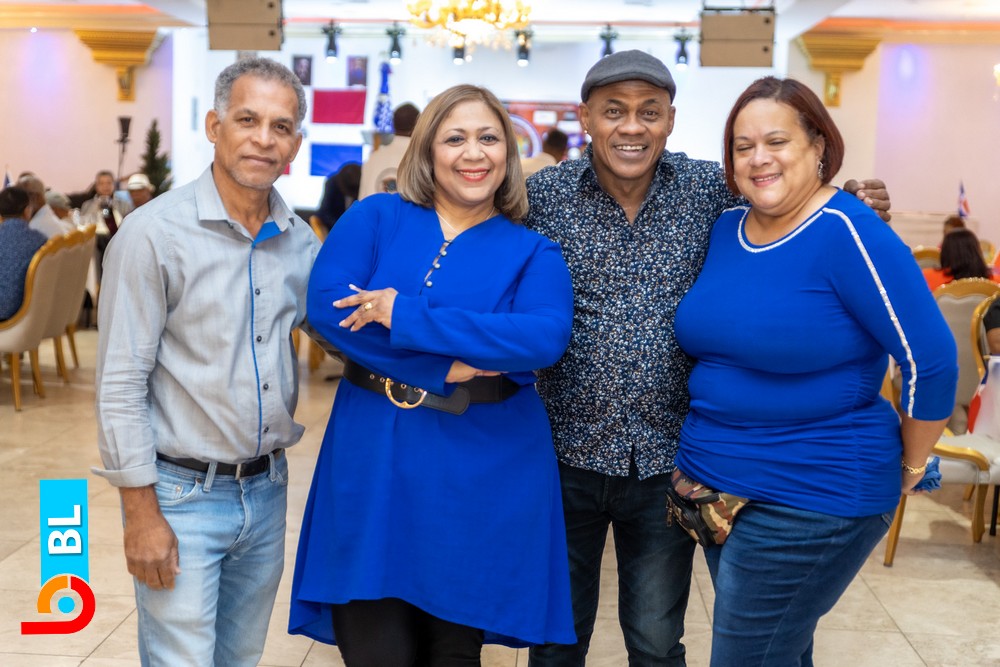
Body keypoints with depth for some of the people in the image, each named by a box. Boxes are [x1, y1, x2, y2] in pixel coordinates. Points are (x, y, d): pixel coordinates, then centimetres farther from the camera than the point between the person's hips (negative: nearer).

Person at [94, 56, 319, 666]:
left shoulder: (301, 241, 3)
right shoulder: (155, 234, -13)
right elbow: (121, 383, -13)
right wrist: (142, 515, -14)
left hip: (268, 489, 6)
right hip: (182, 496, -5)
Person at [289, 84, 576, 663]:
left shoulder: (532, 253, 3)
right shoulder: (375, 218, 5)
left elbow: (546, 337, -17)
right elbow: (327, 308, -10)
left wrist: (407, 315, -20)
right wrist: (446, 369, -17)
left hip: (485, 472, 0)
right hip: (374, 461, 0)